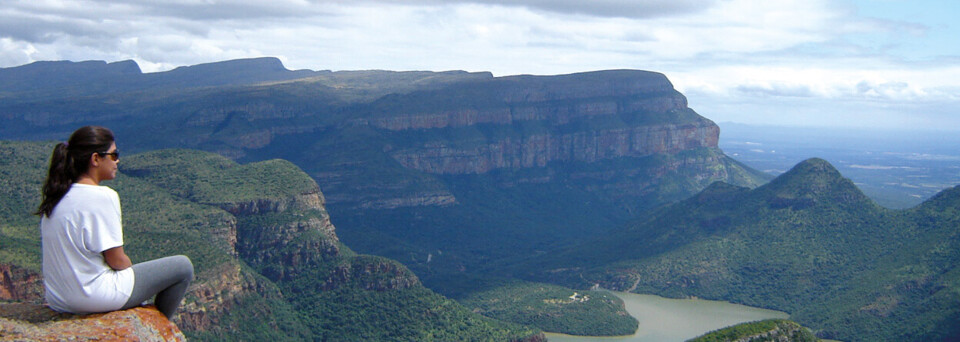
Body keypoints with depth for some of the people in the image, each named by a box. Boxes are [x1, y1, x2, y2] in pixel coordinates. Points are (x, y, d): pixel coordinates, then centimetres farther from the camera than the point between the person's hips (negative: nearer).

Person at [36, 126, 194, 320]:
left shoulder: (56, 196, 5)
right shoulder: (102, 196, -19)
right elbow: (117, 261, -17)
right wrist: (132, 272, 5)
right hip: (93, 298, -9)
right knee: (182, 266, 1)